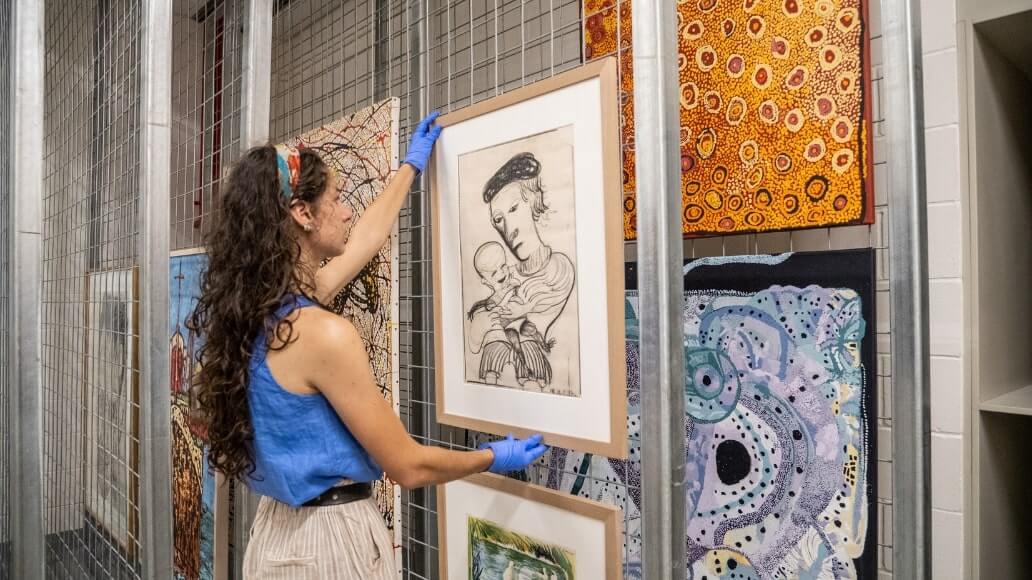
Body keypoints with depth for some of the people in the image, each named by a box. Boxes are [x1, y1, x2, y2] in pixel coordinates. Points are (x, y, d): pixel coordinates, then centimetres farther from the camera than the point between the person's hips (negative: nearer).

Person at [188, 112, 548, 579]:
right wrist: (493, 458, -3)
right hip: (331, 540, -8)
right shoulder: (323, 332, -27)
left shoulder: (259, 309, 0)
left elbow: (367, 237, 14)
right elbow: (408, 467, -20)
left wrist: (411, 166, 26)